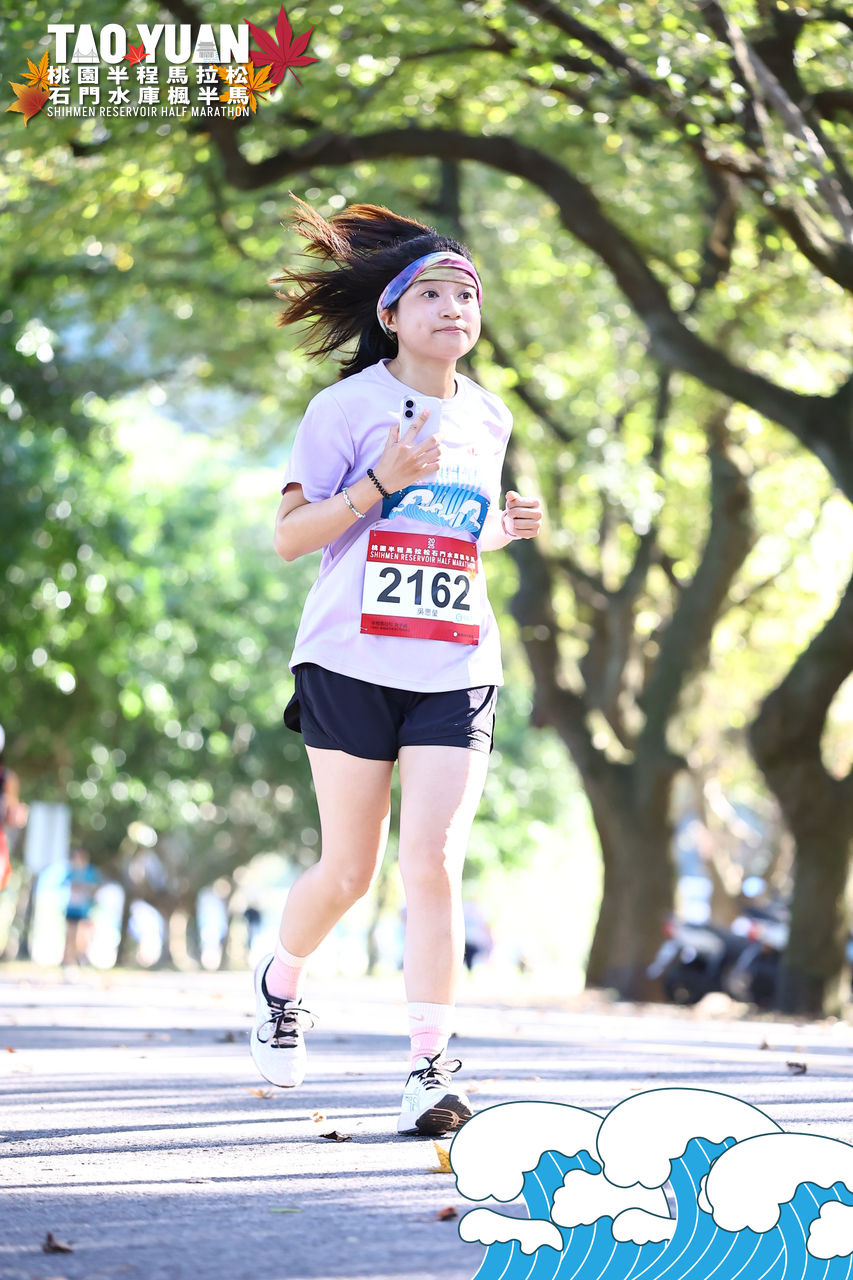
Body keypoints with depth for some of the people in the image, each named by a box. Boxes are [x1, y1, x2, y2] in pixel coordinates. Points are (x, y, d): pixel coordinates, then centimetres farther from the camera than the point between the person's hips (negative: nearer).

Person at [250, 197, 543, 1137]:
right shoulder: (348, 408, -2)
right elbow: (288, 537, -5)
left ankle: (431, 1067, -8)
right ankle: (280, 981, 36)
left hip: (456, 670, 3)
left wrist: (500, 531, 5)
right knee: (349, 871, 4)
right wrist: (379, 483, -17)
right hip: (352, 662, -3)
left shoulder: (487, 419, 13)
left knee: (433, 861, -11)